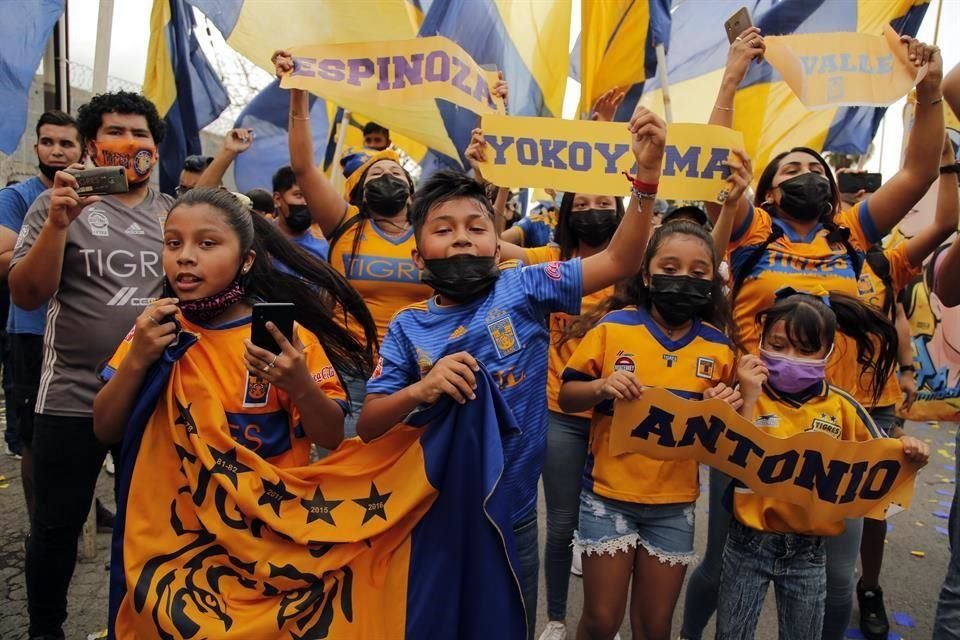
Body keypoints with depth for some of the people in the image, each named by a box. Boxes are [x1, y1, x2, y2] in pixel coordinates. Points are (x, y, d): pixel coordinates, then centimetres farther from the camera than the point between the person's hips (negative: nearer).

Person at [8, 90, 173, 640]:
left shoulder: (173, 213, 6)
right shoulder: (58, 204, -1)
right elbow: (27, 295, -9)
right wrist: (58, 224, -21)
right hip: (73, 397, -2)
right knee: (58, 524, 10)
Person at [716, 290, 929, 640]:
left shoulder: (841, 406, -5)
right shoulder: (749, 397, -12)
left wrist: (906, 451, -14)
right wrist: (748, 400, -28)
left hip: (809, 549, 2)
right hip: (749, 543, -2)